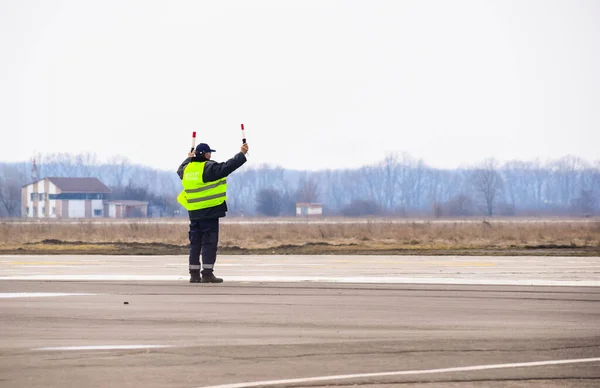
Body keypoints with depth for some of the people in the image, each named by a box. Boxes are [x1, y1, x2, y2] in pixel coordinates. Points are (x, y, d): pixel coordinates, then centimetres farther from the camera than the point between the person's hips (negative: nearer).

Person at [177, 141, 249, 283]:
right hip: (209, 211, -7)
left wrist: (189, 158, 50)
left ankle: (194, 273, 11)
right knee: (209, 242, -5)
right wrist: (241, 154, -9)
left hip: (194, 213, 7)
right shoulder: (208, 167, -13)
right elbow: (226, 167, -18)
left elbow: (180, 170, 33)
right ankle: (207, 273, -9)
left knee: (195, 243, 11)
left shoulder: (187, 168, 10)